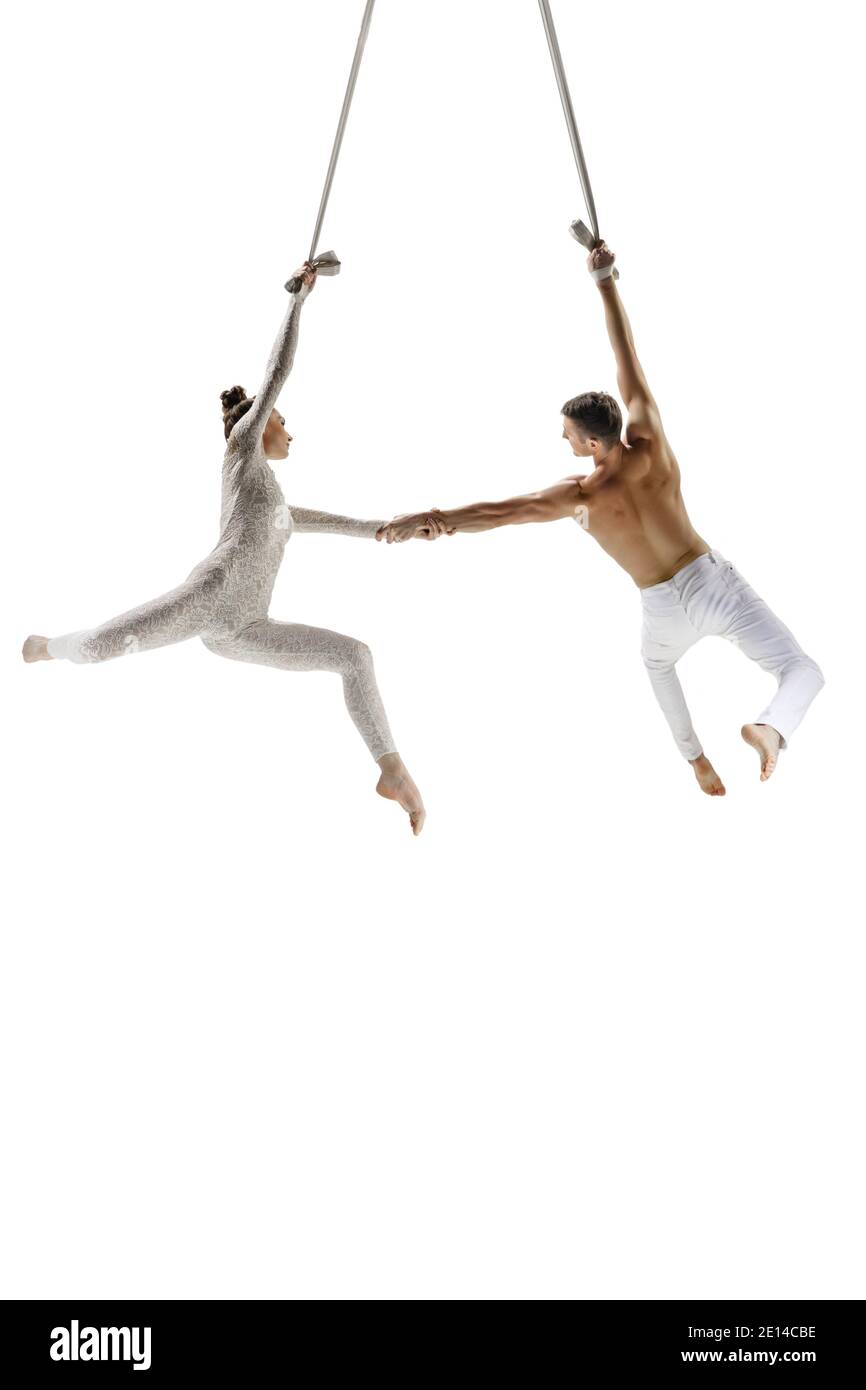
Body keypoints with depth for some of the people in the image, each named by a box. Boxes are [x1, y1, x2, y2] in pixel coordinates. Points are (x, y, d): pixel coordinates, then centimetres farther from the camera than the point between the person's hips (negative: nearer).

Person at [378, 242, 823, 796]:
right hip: (717, 582, 0)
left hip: (668, 608, 0)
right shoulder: (651, 448, -15)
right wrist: (605, 281, -2)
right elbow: (628, 360, -9)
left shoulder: (582, 496, -19)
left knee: (657, 662, 36)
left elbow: (504, 511, -35)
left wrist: (433, 518, -44)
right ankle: (771, 727, -30)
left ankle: (699, 760, 28)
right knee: (804, 672, 3)